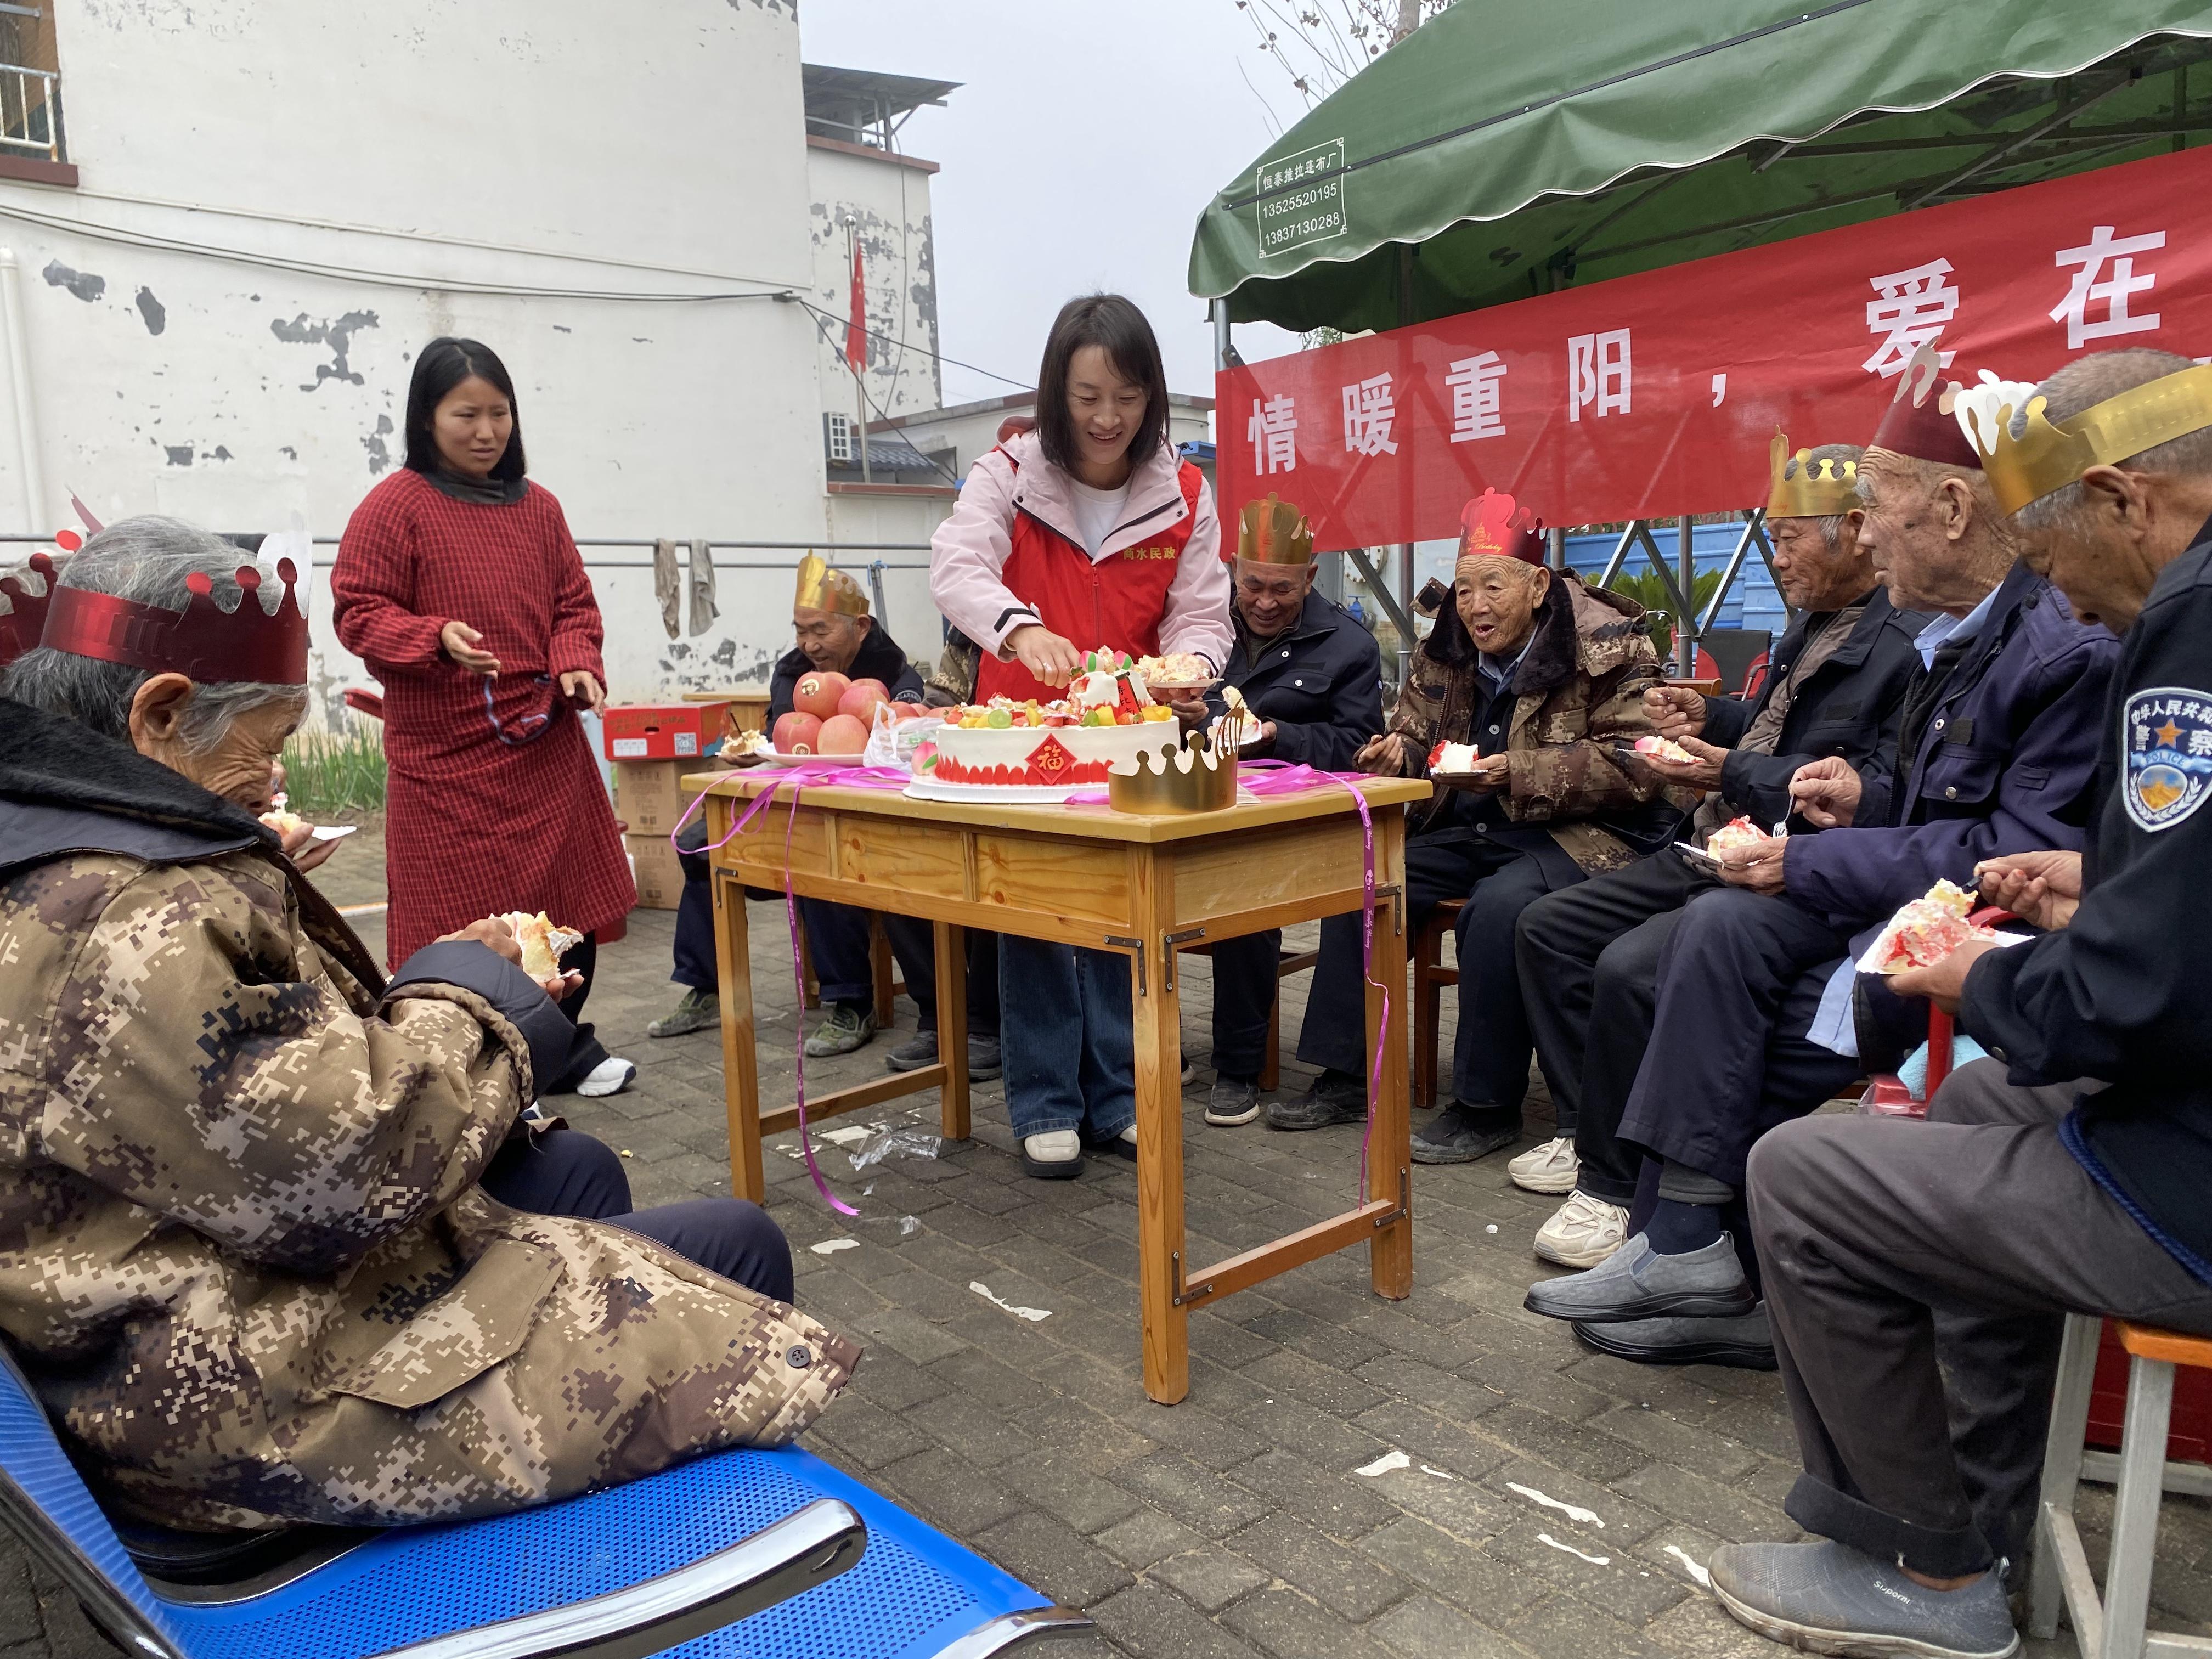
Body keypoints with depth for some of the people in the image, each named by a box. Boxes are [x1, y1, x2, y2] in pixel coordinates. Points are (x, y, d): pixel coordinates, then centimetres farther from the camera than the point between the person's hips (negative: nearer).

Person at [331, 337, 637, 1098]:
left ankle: (562, 1053, 29)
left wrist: (576, 664, -8)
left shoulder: (538, 507, 10)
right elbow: (359, 613, -6)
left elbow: (574, 604, 12)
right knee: (458, 920, 1)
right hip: (446, 757, -5)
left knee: (569, 901, 11)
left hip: (546, 748, 5)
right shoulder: (395, 506, -5)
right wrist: (437, 638, -24)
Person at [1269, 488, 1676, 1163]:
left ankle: (1488, 1106, -18)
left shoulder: (1608, 647, -12)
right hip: (1468, 830, 7)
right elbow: (1414, 732, 19)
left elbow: (1634, 768, -19)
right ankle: (1347, 1076, 1)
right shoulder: (1444, 649, 7)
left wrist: (1519, 772, -28)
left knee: (1498, 906, -34)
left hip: (1578, 832, -7)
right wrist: (1396, 752, -8)